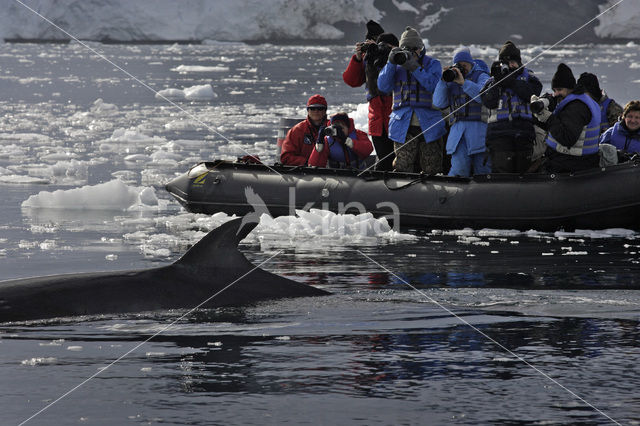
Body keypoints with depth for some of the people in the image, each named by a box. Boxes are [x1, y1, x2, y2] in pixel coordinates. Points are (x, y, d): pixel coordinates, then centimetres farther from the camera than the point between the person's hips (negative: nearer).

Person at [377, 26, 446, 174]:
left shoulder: (432, 64, 6)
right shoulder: (397, 66, 12)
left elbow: (434, 85, -12)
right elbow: (383, 86, -1)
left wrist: (415, 67, -20)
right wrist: (391, 63, -11)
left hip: (428, 125, -1)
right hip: (403, 126, 1)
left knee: (432, 171, -1)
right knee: (403, 169, -5)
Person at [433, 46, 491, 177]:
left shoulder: (481, 77, 6)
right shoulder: (452, 81, 18)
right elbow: (438, 103, 10)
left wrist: (464, 82, -19)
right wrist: (443, 81, 0)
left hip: (479, 130, -2)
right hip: (458, 130, 2)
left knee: (482, 169, -4)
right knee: (459, 168, -14)